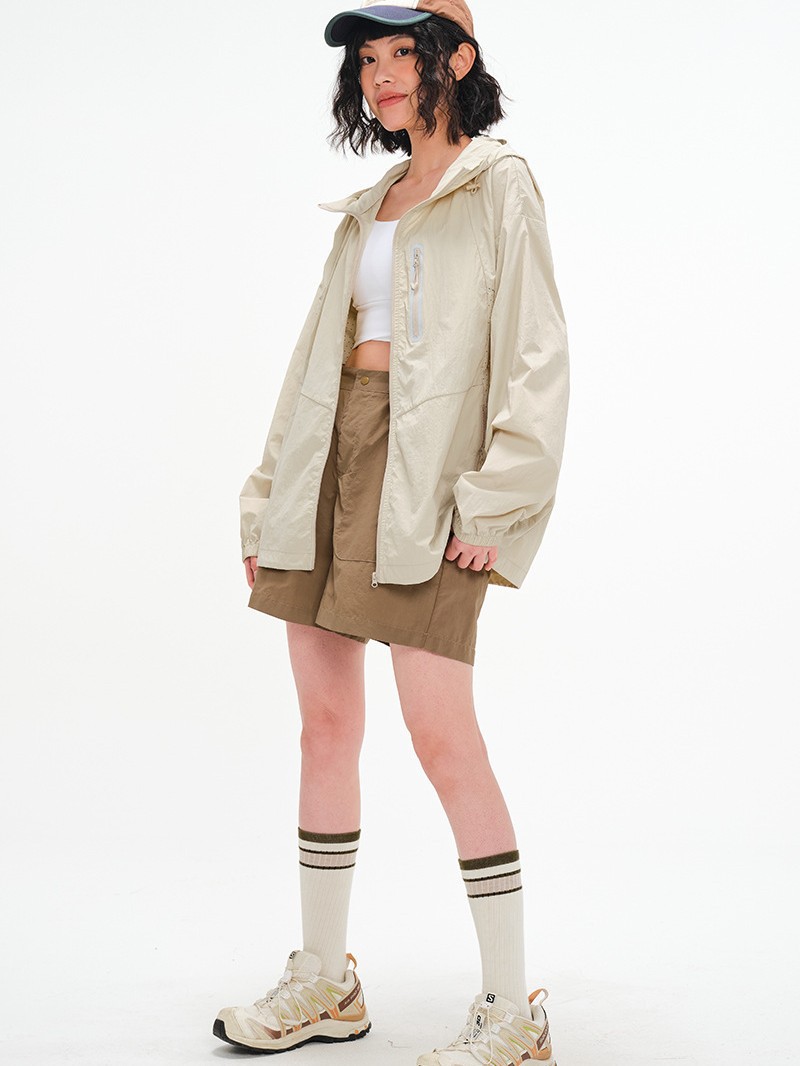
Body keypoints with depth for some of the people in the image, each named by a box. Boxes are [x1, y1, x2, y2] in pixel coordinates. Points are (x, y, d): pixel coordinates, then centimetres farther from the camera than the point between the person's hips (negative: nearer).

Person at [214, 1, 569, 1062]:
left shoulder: (498, 185, 1)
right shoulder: (369, 206, 20)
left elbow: (534, 355, -8)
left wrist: (499, 500, -17)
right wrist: (270, 498, 14)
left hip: (423, 471, -7)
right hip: (334, 459, 7)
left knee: (442, 736, -10)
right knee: (326, 725, 8)